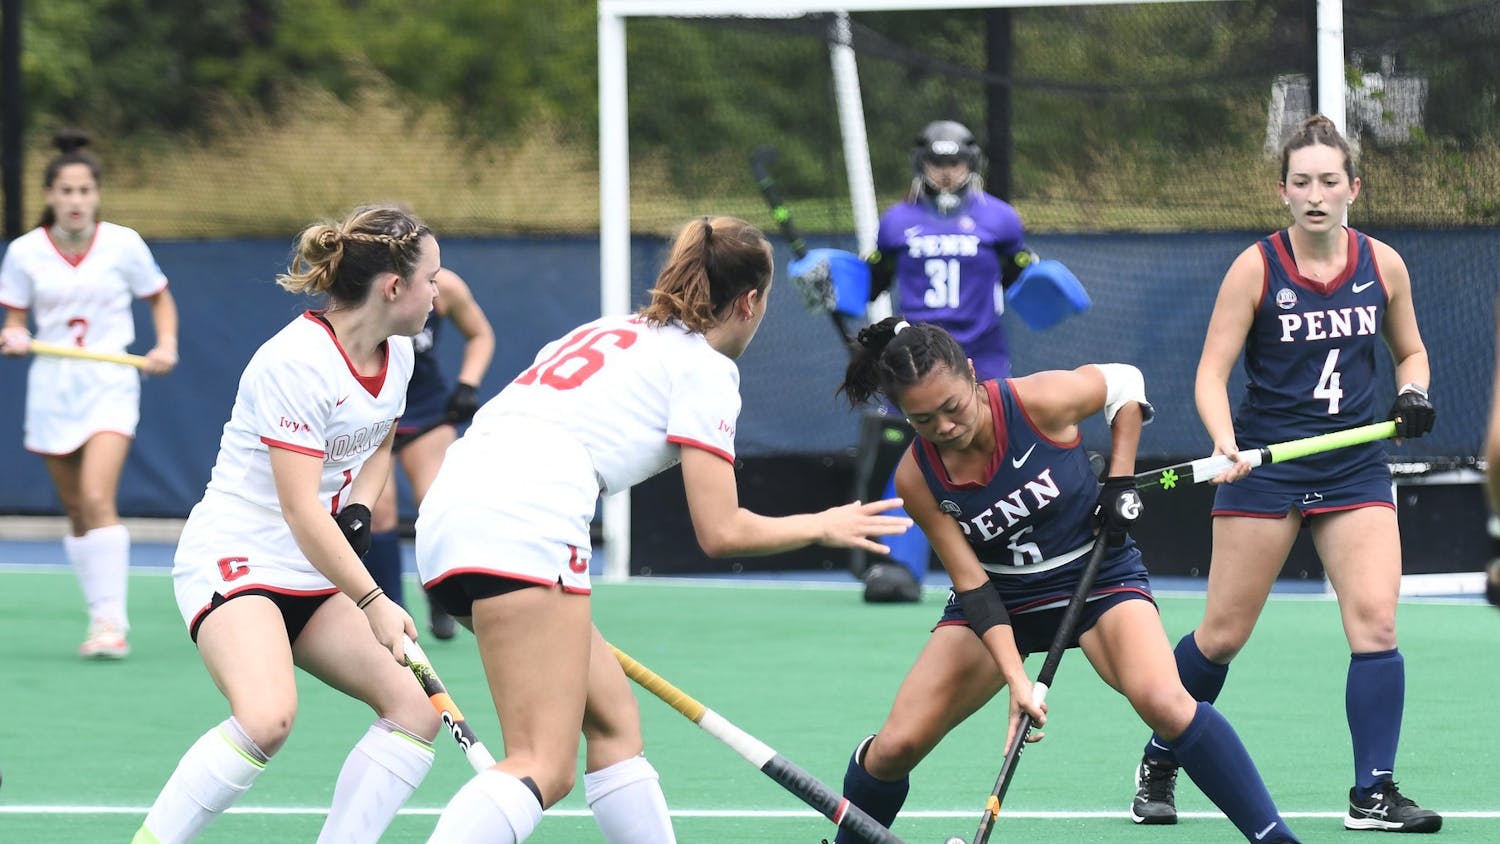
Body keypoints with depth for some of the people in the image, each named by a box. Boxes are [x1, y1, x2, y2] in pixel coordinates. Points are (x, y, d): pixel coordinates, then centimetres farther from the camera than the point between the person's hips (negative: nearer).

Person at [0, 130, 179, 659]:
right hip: (53, 388, 3)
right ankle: (103, 620, 18)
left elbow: (160, 299, 11)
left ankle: (110, 622, -21)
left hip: (110, 382, -3)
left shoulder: (123, 244, -4)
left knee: (97, 498, -20)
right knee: (76, 511, 7)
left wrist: (166, 346, -6)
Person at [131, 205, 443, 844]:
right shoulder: (296, 363, -21)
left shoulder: (397, 357, 6)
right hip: (237, 558, -9)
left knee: (415, 707, -7)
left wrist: (359, 509, 4)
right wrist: (373, 604, -24)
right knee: (267, 718, -33)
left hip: (319, 575, 9)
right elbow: (301, 510, -23)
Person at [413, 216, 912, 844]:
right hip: (523, 522, -9)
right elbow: (720, 531, 1)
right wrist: (821, 527, 16)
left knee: (613, 718, 18)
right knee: (544, 771, -15)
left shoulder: (610, 332, 28)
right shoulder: (705, 367, 5)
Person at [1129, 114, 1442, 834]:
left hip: (1355, 469, 2)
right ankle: (1156, 770, 22)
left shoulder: (1382, 264, 2)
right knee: (1223, 633, 2)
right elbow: (1211, 372, -8)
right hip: (1264, 466, -2)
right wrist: (1224, 442, -25)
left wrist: (1412, 395, -4)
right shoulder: (1256, 267, -7)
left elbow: (1410, 350, 18)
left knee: (1375, 622, -12)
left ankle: (1372, 794, -6)